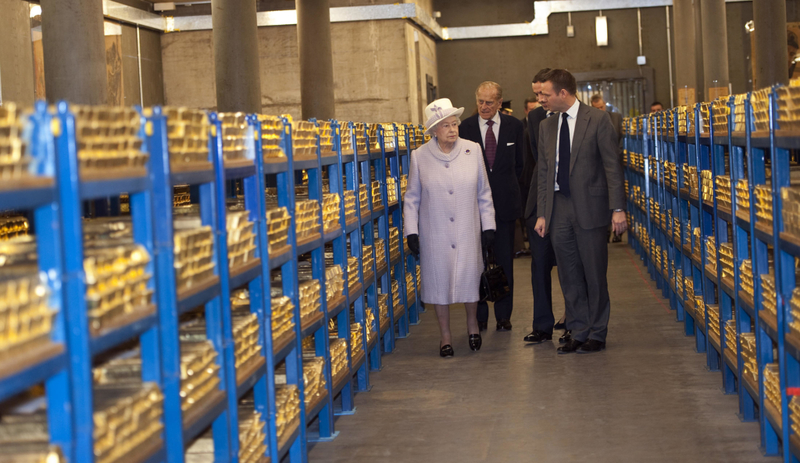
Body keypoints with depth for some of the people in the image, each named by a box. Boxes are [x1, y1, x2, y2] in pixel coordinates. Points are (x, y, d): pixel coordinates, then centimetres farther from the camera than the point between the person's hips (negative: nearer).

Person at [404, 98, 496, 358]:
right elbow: (412, 198, 5)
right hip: (435, 234, 0)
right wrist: (411, 232, 0)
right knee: (439, 280, 4)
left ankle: (472, 323, 32)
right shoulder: (419, 157, -1)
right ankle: (445, 335, 20)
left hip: (468, 231, 1)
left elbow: (484, 192, 7)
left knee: (470, 277, 4)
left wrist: (488, 226, 5)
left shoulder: (473, 150, 1)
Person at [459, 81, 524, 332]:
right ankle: (480, 316, 12)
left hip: (504, 201, 0)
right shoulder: (465, 127, 1)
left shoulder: (514, 126, 4)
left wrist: (509, 189, 5)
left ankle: (503, 315, 14)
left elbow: (519, 163, 11)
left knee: (505, 260, 5)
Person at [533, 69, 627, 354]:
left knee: (594, 274, 2)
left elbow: (612, 166, -6)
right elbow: (544, 172, 14)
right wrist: (542, 213, 9)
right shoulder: (546, 127, 11)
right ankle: (578, 333, 18)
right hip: (559, 208, 5)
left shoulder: (597, 121, -5)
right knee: (569, 277, 8)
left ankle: (597, 335, 14)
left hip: (589, 208, -5)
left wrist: (617, 208, -12)